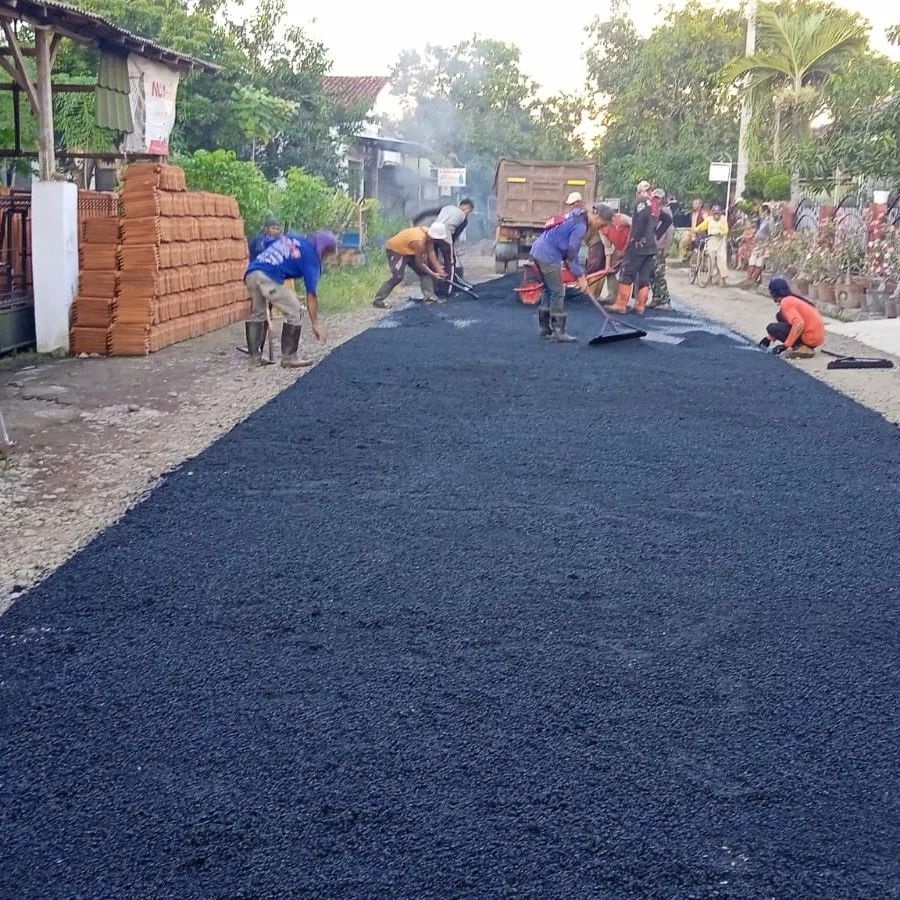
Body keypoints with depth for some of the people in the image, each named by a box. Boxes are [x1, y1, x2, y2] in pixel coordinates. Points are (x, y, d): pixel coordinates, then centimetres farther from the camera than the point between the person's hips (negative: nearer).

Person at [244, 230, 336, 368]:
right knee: (295, 312, 6)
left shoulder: (290, 238, 25)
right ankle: (289, 358, 7)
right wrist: (315, 325, 12)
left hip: (250, 274, 7)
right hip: (269, 278, -7)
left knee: (257, 314, 24)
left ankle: (254, 357, 26)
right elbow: (311, 295, 6)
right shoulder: (310, 256, 6)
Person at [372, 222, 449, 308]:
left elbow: (431, 253, -9)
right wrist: (433, 274, -16)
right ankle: (378, 300, -16)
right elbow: (419, 263, -25)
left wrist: (438, 269, -16)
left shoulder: (428, 233, -15)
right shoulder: (419, 241, -36)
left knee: (424, 271, 2)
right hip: (395, 249, -9)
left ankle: (429, 296, 1)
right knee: (398, 277, -19)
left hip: (408, 250, 9)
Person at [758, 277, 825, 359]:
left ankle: (803, 349, -12)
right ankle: (799, 345, 8)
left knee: (771, 328, -10)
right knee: (780, 316, 17)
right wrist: (769, 338, 31)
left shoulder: (786, 302, -15)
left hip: (812, 338, -9)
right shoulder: (792, 299, 15)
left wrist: (786, 345, -24)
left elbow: (799, 323, -29)